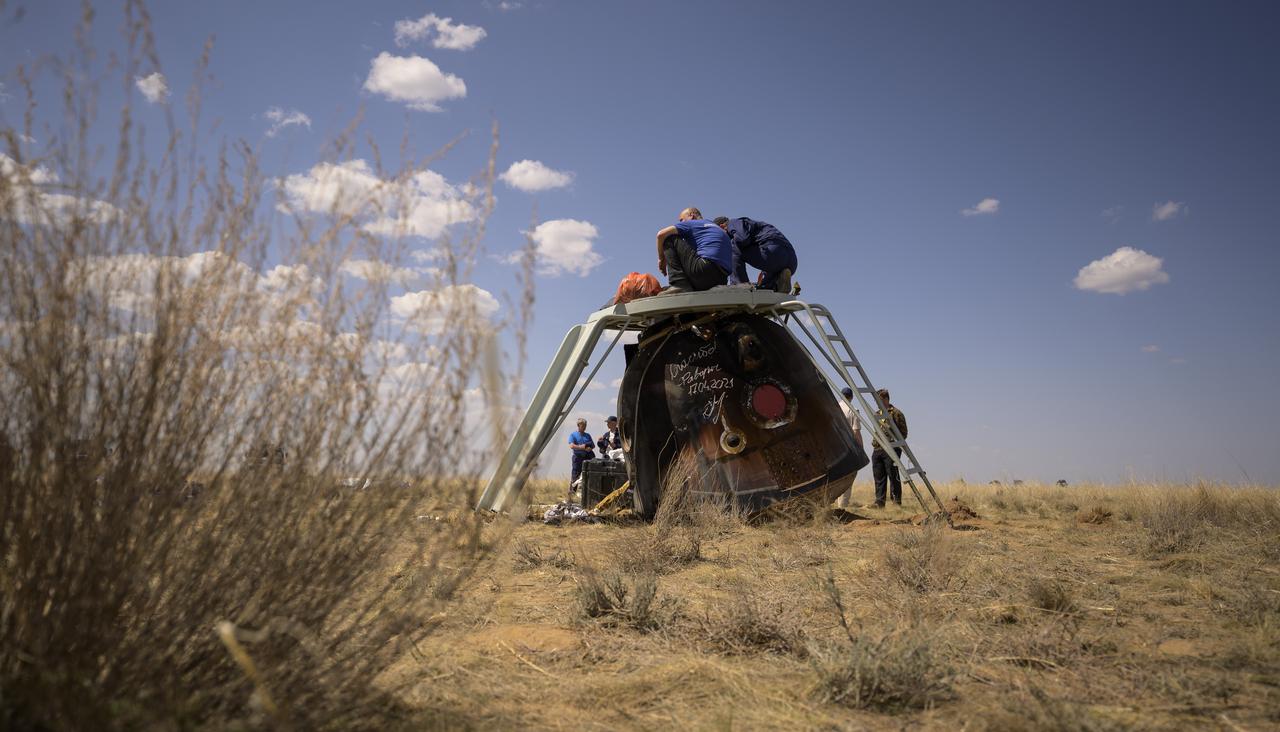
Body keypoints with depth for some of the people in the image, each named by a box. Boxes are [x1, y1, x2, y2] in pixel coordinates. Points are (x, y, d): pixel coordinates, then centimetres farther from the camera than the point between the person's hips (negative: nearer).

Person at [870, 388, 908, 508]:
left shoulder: (896, 413, -4)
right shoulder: (877, 414, 18)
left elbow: (903, 433, -6)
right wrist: (875, 441, 14)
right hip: (877, 449, 7)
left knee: (893, 476, -5)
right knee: (879, 477, 7)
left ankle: (896, 502, 0)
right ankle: (879, 502, 12)